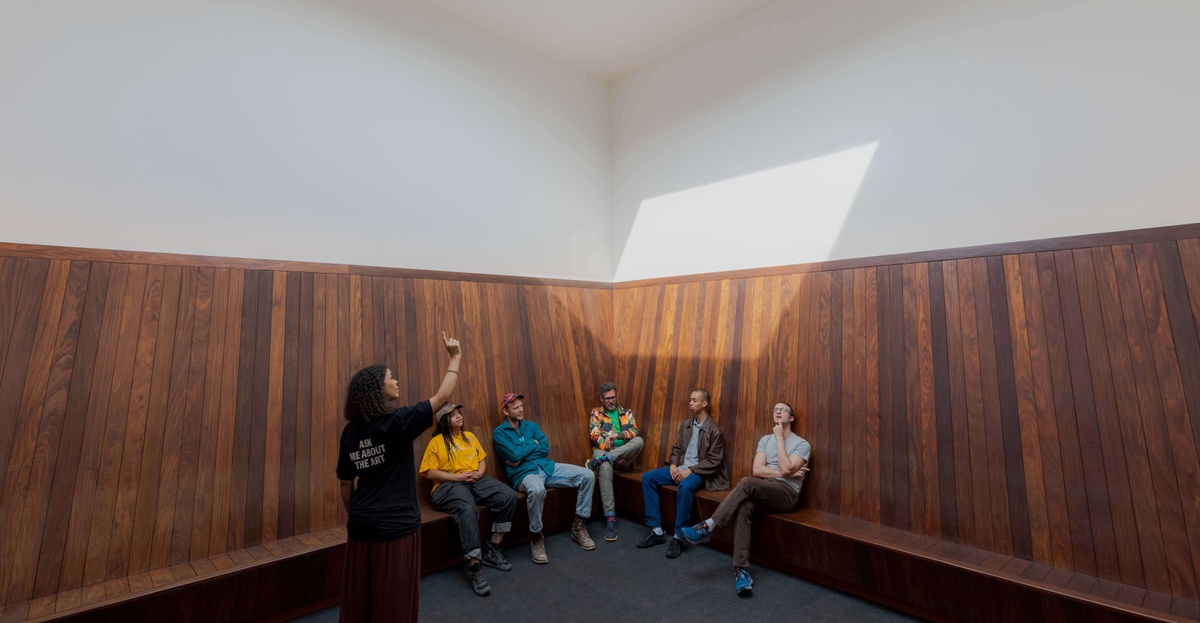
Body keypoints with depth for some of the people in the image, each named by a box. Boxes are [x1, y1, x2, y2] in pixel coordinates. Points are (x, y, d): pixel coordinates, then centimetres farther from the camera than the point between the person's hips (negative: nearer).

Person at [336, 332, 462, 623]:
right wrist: (455, 358, -6)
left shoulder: (350, 431, 1)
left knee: (359, 599, 19)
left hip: (361, 526, 6)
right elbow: (443, 397, -15)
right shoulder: (396, 423, -17)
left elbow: (346, 483, 8)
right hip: (396, 527, -6)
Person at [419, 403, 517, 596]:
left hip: (476, 481, 6)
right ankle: (474, 567, -30)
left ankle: (492, 550, -6)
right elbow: (429, 472, -5)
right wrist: (457, 477, -13)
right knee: (467, 509, -39)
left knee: (509, 496, -19)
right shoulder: (436, 442, 3)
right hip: (449, 485, -5)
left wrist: (480, 472, -1)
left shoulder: (469, 436, 19)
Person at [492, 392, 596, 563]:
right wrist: (533, 443, 0)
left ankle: (579, 526, 3)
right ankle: (537, 538, -19)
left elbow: (546, 448, 5)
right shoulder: (499, 433, 0)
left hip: (547, 466, 6)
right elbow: (514, 455, -15)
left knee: (587, 475, -10)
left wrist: (523, 455, -8)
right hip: (525, 473, -6)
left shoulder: (530, 425, 17)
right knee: (537, 490, -44)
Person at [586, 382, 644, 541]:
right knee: (605, 466, -40)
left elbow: (634, 432, 0)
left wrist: (616, 435, -18)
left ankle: (599, 461, -34)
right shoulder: (596, 413, 12)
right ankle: (610, 518, -40)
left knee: (639, 441, -30)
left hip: (624, 454, 2)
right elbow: (595, 436, -3)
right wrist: (610, 451, -18)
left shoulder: (627, 413, 17)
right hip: (603, 451, -2)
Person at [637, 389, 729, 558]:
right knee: (647, 477, -9)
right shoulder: (686, 424, 9)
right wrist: (673, 465, -5)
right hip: (681, 468, 7)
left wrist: (690, 470, -21)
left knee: (685, 486, -40)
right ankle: (656, 530, -8)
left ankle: (679, 537, -24)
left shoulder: (714, 430, -11)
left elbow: (714, 461, -14)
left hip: (698, 472, -7)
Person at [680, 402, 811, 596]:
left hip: (787, 493, -4)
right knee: (744, 507, -33)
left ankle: (708, 527, -28)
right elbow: (757, 470, 3)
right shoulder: (765, 440, 17)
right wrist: (784, 473, -8)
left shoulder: (802, 444, 3)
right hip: (763, 491, 4)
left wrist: (779, 437, -9)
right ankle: (741, 568, -31)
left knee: (746, 483, -33)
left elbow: (785, 468, -16)